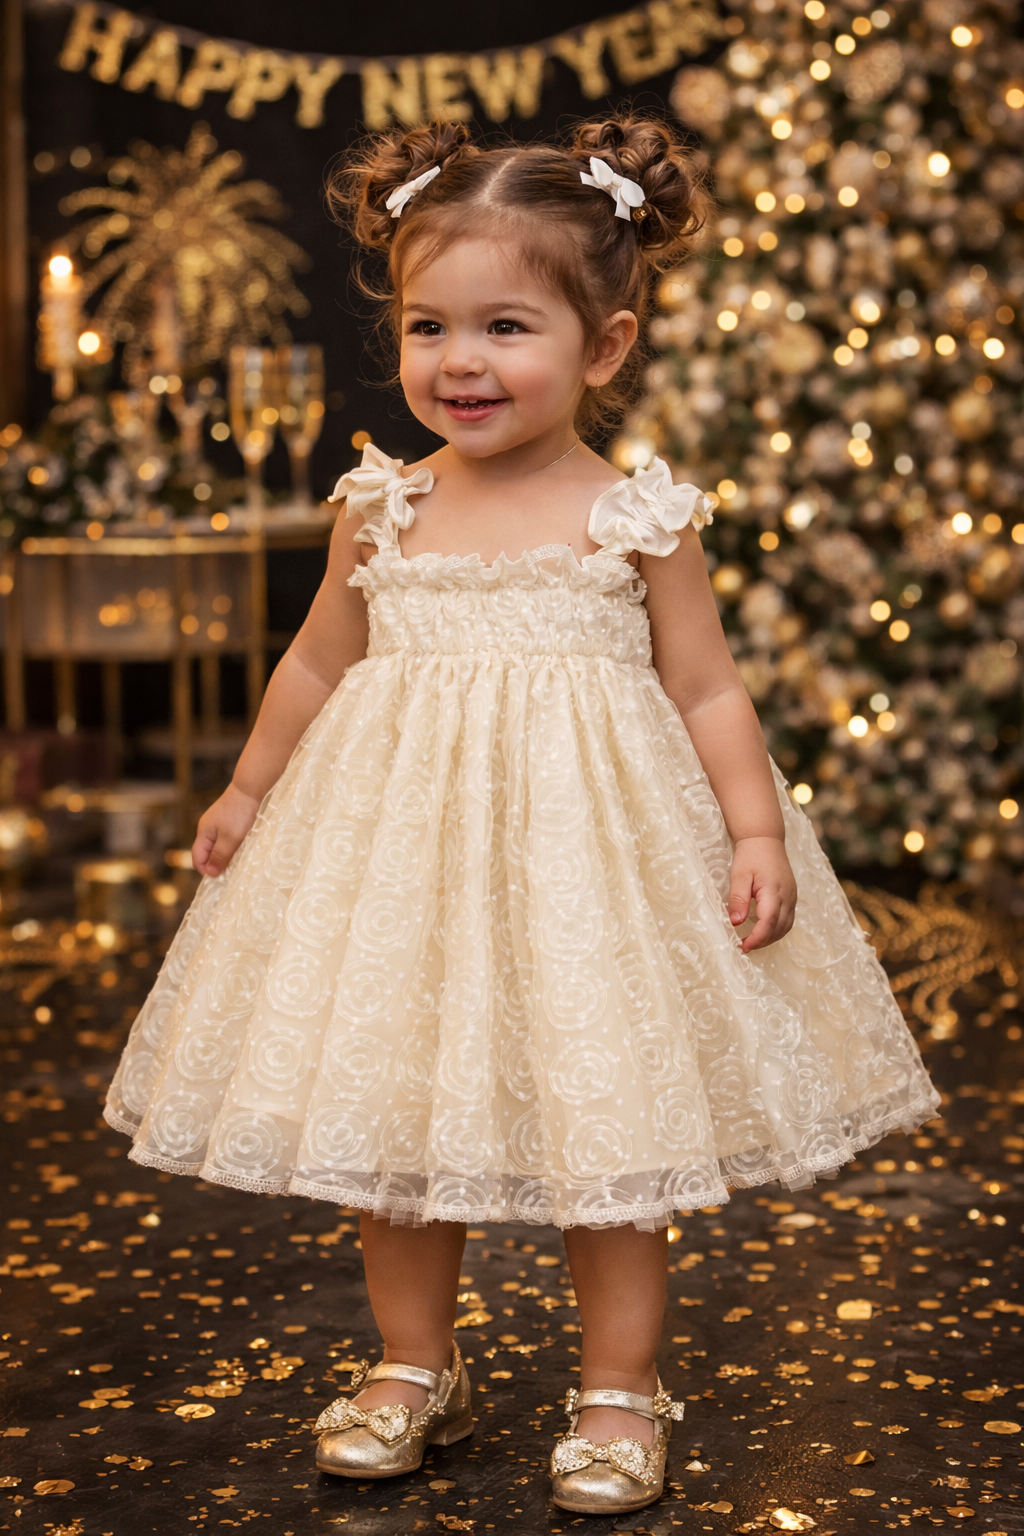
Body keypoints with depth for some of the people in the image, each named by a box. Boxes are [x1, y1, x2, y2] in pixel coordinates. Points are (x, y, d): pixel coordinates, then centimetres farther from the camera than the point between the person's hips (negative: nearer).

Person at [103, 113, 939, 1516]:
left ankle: (620, 1391, 22)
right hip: (397, 841, 3)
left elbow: (707, 688, 0)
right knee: (386, 1114, 9)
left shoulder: (639, 520, -6)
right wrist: (249, 790, 20)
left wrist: (759, 832, -9)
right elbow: (319, 662, 14)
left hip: (587, 851, -3)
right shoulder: (381, 510, 2)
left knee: (603, 1124, 3)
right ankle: (417, 1366, 29)